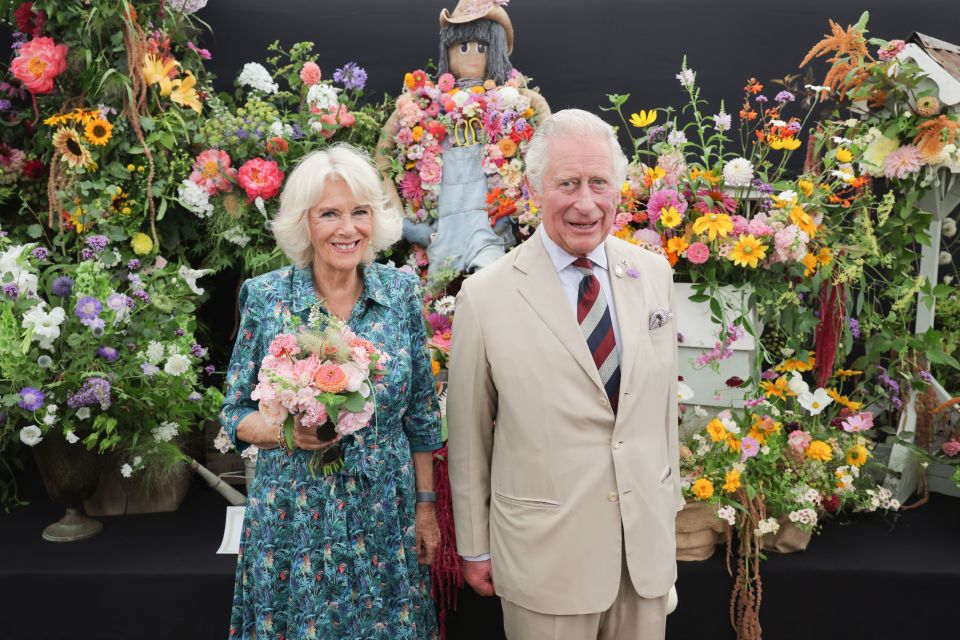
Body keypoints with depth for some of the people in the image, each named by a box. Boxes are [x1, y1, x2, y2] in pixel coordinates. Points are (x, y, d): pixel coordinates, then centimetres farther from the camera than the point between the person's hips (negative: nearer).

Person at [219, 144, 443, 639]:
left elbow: (421, 413, 3)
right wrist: (285, 431, -21)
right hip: (293, 521, -1)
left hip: (385, 520, 1)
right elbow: (235, 413, -1)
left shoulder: (401, 292, -4)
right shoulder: (266, 297, -9)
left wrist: (426, 506, 4)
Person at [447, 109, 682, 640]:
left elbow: (664, 398, 8)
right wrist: (474, 547, 1)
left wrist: (668, 499, 12)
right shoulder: (486, 296, -13)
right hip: (545, 550, -3)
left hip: (648, 539, 4)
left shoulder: (653, 273, -1)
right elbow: (467, 436, -6)